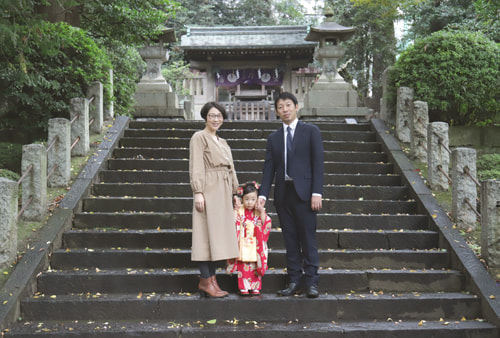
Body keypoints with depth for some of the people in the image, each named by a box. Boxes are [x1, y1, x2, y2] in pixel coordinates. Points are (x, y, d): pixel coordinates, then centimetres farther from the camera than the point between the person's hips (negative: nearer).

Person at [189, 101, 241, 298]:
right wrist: (198, 192, -18)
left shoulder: (223, 142, 22)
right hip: (209, 191, -8)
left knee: (217, 234, 7)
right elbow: (196, 167, -10)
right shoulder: (199, 138, -2)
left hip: (223, 193, 8)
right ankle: (205, 280, -5)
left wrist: (234, 193, 19)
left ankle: (211, 278, 11)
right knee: (207, 232, -8)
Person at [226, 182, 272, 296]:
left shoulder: (259, 211, 5)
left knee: (255, 266, 3)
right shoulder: (239, 212, 0)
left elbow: (266, 225, -3)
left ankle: (255, 287, 10)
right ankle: (243, 288, 3)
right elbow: (235, 227, -1)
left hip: (256, 245, 2)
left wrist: (262, 212, -12)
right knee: (243, 266, -3)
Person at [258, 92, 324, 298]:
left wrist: (317, 192, -12)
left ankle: (311, 282, 3)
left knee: (308, 239, -3)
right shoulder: (273, 138, 14)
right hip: (283, 194, 4)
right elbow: (269, 169, 10)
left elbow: (318, 163, -3)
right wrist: (263, 194, -2)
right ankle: (294, 281, 13)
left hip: (304, 193, -4)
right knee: (290, 240, 7)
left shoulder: (311, 131, 4)